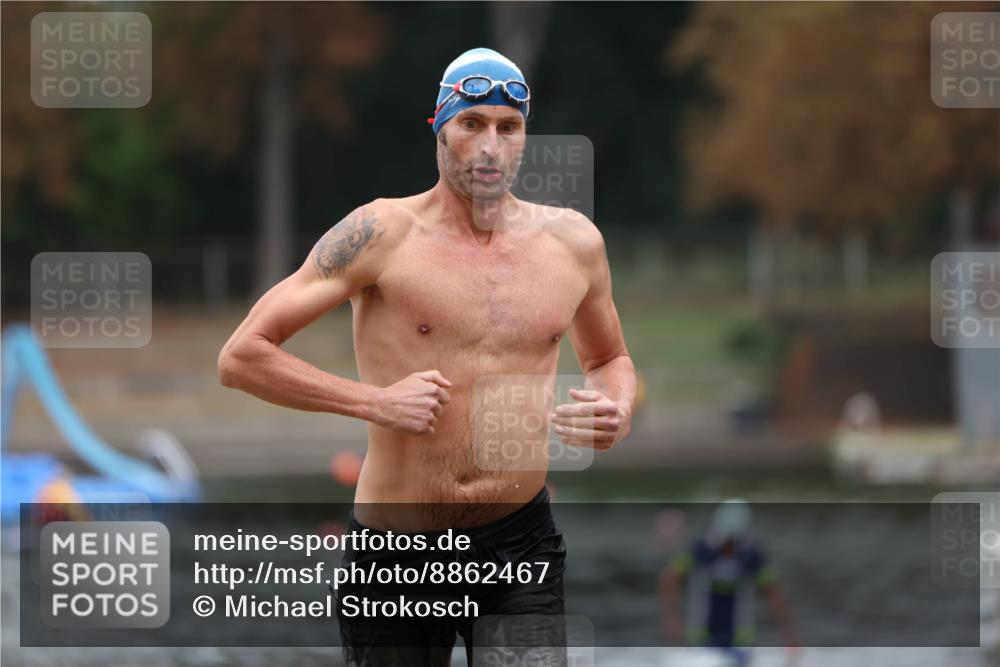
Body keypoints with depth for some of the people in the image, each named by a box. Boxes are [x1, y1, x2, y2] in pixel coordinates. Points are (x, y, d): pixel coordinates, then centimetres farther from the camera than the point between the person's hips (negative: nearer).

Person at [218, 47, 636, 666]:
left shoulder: (572, 241, 6)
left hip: (520, 542, 2)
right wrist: (373, 399, -15)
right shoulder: (383, 233, -6)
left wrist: (617, 412, 2)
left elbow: (609, 358, 25)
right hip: (398, 547, -2)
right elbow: (242, 355, -7)